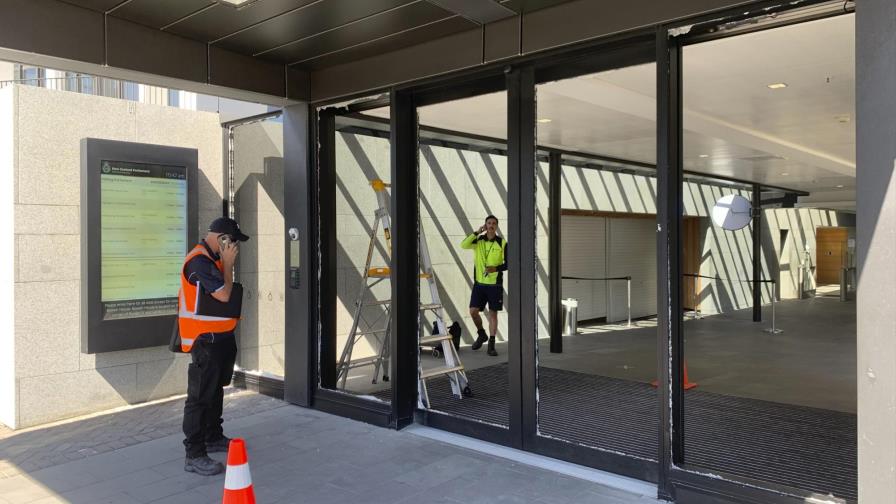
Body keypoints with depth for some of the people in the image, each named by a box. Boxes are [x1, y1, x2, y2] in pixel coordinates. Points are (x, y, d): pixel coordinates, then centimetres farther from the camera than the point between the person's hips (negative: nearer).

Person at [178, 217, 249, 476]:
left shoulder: (213, 258, 11)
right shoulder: (199, 261, -19)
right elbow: (223, 294, -21)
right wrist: (228, 263, -14)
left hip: (220, 337, 10)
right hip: (205, 340, -10)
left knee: (215, 390, 21)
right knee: (200, 396, -6)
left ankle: (213, 437, 35)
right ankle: (194, 456, -1)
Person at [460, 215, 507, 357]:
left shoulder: (502, 243, -2)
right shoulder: (478, 240, 4)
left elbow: (508, 264, -1)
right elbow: (463, 245, -14)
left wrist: (496, 268, -19)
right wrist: (477, 232, -16)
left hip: (495, 284, -2)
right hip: (479, 283, 2)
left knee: (492, 313, 3)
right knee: (473, 311, -1)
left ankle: (491, 345, 11)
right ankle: (481, 335, 25)